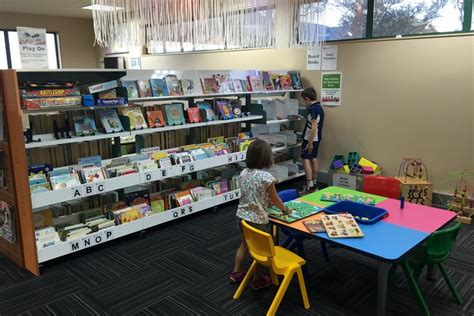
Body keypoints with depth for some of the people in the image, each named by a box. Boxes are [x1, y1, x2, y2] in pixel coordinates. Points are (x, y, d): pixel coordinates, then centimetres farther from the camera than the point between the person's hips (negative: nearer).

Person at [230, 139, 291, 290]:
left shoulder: (243, 173, -3)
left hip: (242, 216, 6)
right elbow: (275, 200, -7)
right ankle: (258, 280, 29)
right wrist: (285, 209, 12)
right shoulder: (267, 177, -21)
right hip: (258, 220, -6)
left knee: (244, 244, 26)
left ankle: (236, 273, 38)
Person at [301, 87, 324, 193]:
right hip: (317, 138, 9)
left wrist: (310, 142, -23)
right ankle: (315, 184, 23)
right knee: (314, 159, 15)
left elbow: (314, 127, -25)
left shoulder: (313, 109, -19)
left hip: (310, 138, -9)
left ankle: (310, 186, -11)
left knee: (306, 160, -7)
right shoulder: (320, 108, 10)